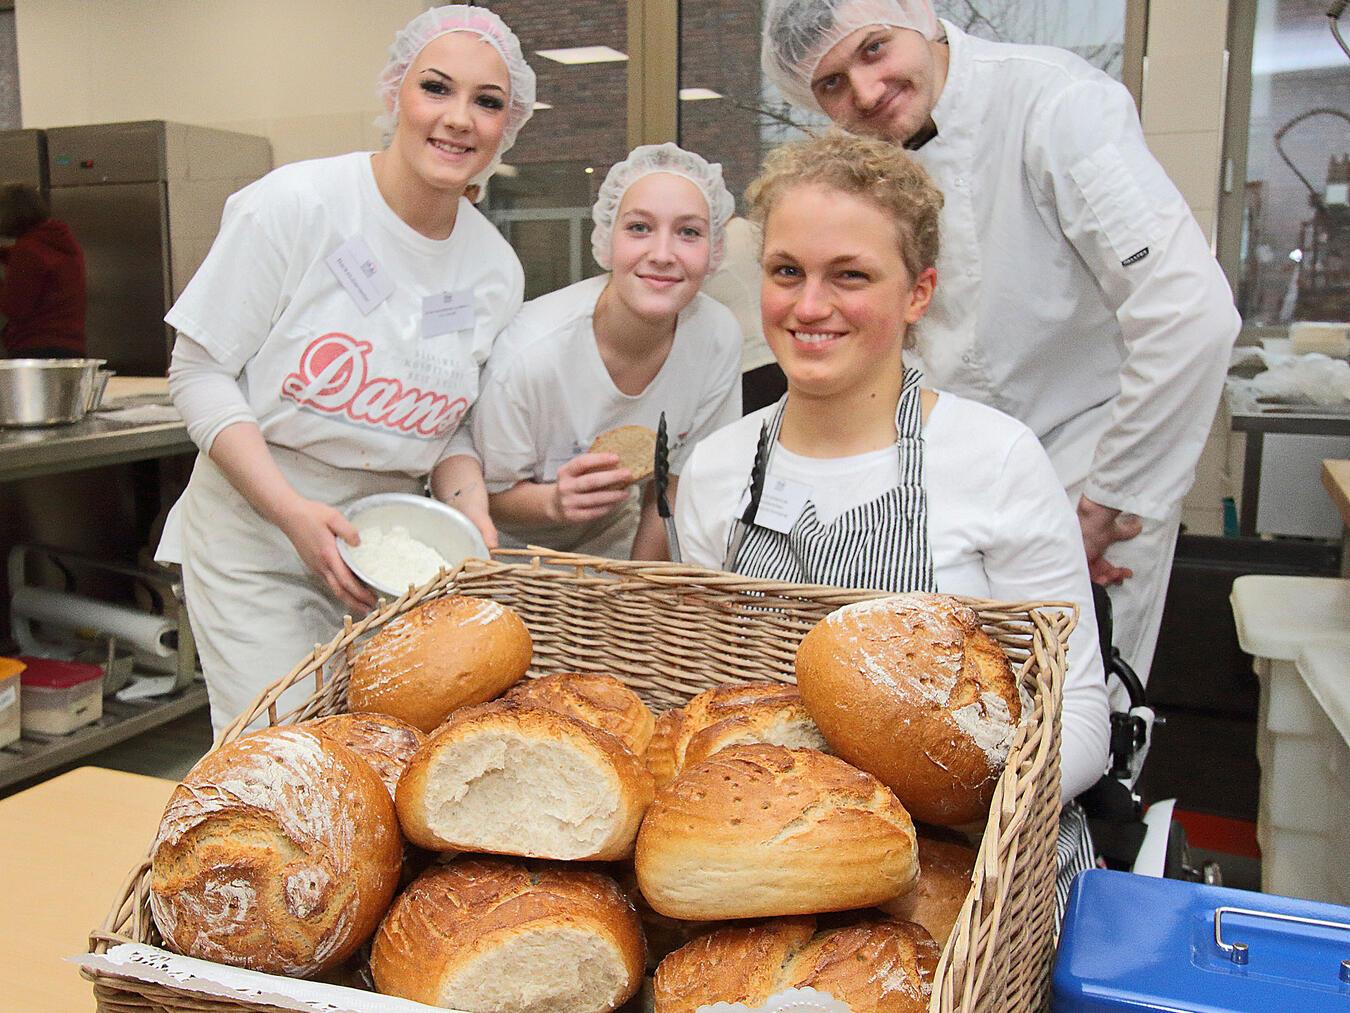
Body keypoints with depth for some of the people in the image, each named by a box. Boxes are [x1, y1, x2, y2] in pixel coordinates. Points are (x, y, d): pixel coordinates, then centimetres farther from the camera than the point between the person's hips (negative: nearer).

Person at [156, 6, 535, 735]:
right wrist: (293, 510, -21)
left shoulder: (496, 270, 0)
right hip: (254, 540, -3)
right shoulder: (294, 203, -13)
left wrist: (469, 509, -11)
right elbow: (199, 373, -11)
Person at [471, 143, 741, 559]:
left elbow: (671, 485, -4)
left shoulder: (718, 337, -16)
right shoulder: (529, 354, -27)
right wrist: (555, 502, -32)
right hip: (511, 553, -3)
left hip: (613, 546, 4)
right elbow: (490, 494, -13)